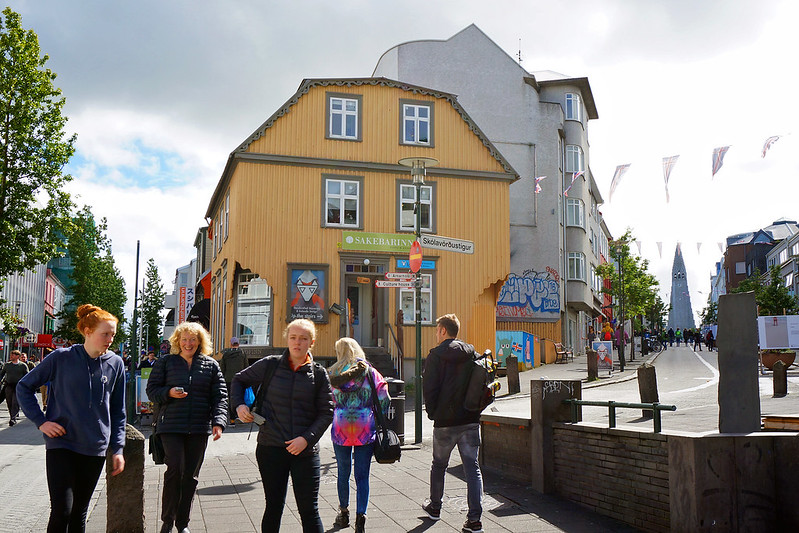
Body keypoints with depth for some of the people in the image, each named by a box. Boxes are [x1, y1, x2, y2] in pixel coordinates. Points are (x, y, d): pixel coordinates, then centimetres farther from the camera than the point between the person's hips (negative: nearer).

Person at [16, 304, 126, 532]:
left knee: (79, 513, 11)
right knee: (61, 511, -10)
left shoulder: (115, 363, 3)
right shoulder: (61, 358, -6)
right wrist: (40, 421, -5)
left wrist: (117, 449, 5)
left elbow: (117, 412, 9)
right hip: (61, 444, -3)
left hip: (95, 448, 3)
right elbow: (24, 387, 4)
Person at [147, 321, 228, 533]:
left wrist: (218, 422, -7)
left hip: (199, 428, 2)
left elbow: (220, 397, 6)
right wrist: (169, 393, -12)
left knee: (191, 475, 6)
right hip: (171, 426, -2)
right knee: (175, 469, -13)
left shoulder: (211, 365, 9)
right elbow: (151, 390, 8)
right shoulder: (166, 362, 7)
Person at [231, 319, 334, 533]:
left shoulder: (319, 374, 2)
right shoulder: (270, 365, 2)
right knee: (273, 507, 10)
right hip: (271, 448, 1)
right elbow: (239, 380, 17)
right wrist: (239, 405, -1)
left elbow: (326, 412, 1)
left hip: (305, 451, 0)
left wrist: (307, 438, -12)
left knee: (309, 510, 0)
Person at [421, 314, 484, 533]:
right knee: (472, 467, 2)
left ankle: (435, 507, 32)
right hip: (471, 419, 3)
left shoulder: (436, 355, -7)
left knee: (439, 465, 16)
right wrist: (476, 408, 12)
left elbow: (429, 387, -10)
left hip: (445, 421, -3)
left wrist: (432, 412, 3)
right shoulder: (472, 355, 6)